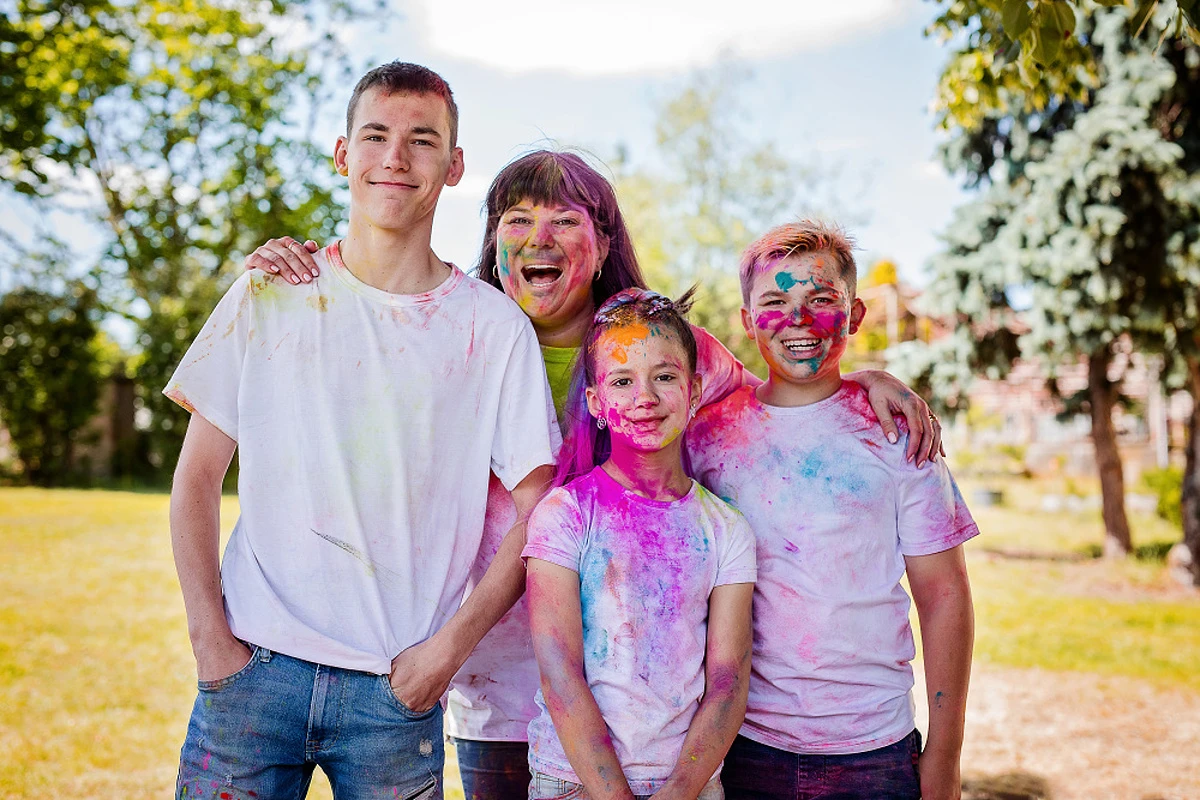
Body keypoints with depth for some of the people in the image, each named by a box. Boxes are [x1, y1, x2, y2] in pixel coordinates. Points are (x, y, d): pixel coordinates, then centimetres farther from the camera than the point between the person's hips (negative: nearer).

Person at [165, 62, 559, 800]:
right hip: (256, 661, 1)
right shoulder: (269, 295, 3)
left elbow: (535, 513, 1)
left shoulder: (495, 326, 0)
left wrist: (452, 643, -8)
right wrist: (210, 637, -3)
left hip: (398, 685, 0)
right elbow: (198, 477, 5)